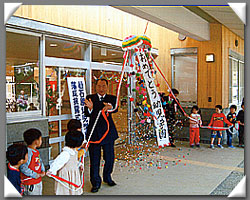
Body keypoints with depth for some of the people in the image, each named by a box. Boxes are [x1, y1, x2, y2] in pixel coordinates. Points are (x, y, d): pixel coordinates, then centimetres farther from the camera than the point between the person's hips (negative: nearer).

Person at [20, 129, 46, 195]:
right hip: (30, 184, -9)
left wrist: (43, 171, -3)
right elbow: (23, 168, -29)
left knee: (39, 194, 22)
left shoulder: (36, 151, 5)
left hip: (38, 181, 9)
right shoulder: (28, 152, -25)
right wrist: (35, 175, -22)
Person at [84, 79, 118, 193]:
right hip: (94, 132, -1)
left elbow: (116, 109, -17)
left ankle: (107, 177, 35)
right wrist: (90, 108, -32)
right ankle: (96, 182, 18)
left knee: (109, 157, 12)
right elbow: (87, 114, -9)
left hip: (108, 132, 1)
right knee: (94, 159, 4)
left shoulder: (111, 98, 4)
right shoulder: (90, 98, 2)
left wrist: (110, 107, -41)